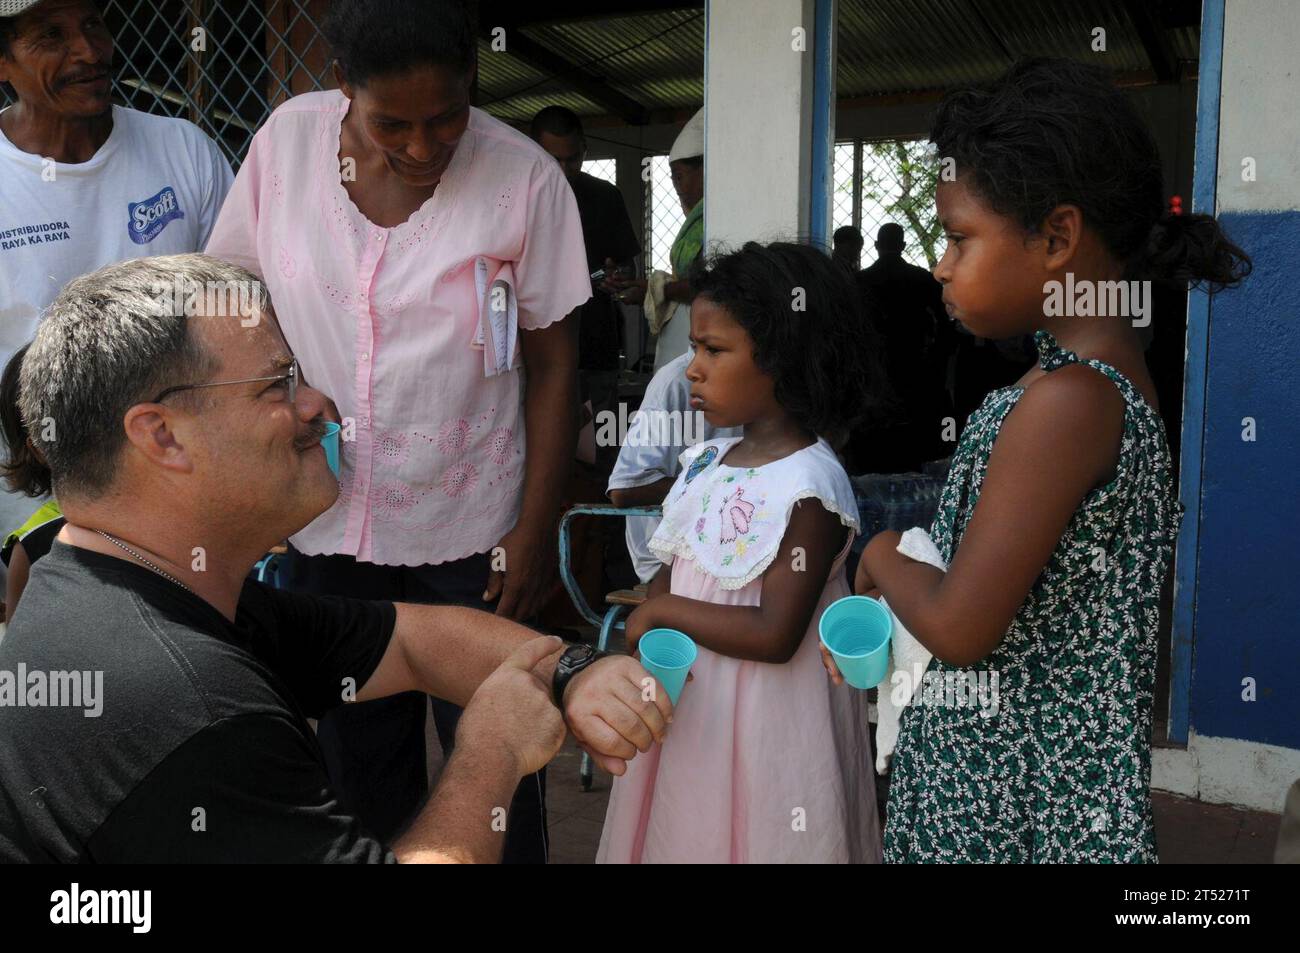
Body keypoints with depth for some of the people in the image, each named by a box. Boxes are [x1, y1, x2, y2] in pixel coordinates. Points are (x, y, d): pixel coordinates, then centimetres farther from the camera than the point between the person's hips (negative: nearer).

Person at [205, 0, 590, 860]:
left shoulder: (525, 178, -12)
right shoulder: (289, 139, -5)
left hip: (473, 534, -2)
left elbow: (554, 364, -8)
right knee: (357, 759, 18)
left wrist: (536, 531, -9)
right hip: (323, 524, 3)